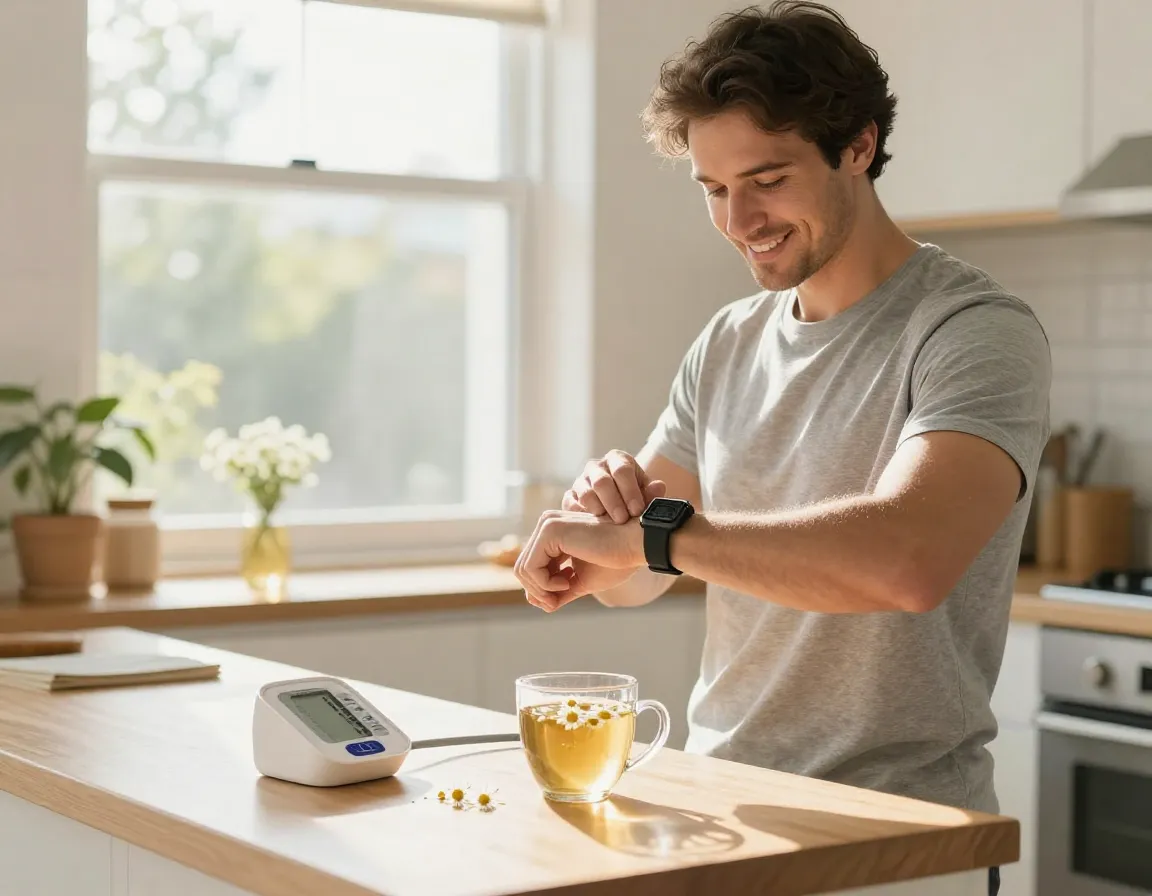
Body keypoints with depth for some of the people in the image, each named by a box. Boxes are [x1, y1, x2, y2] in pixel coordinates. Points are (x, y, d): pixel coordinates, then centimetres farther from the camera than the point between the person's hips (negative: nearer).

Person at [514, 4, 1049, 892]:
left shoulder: (976, 332, -11)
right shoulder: (727, 344, 10)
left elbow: (909, 558, -28)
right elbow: (634, 580, 12)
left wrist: (649, 532, -23)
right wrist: (604, 506, -10)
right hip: (718, 802, 5)